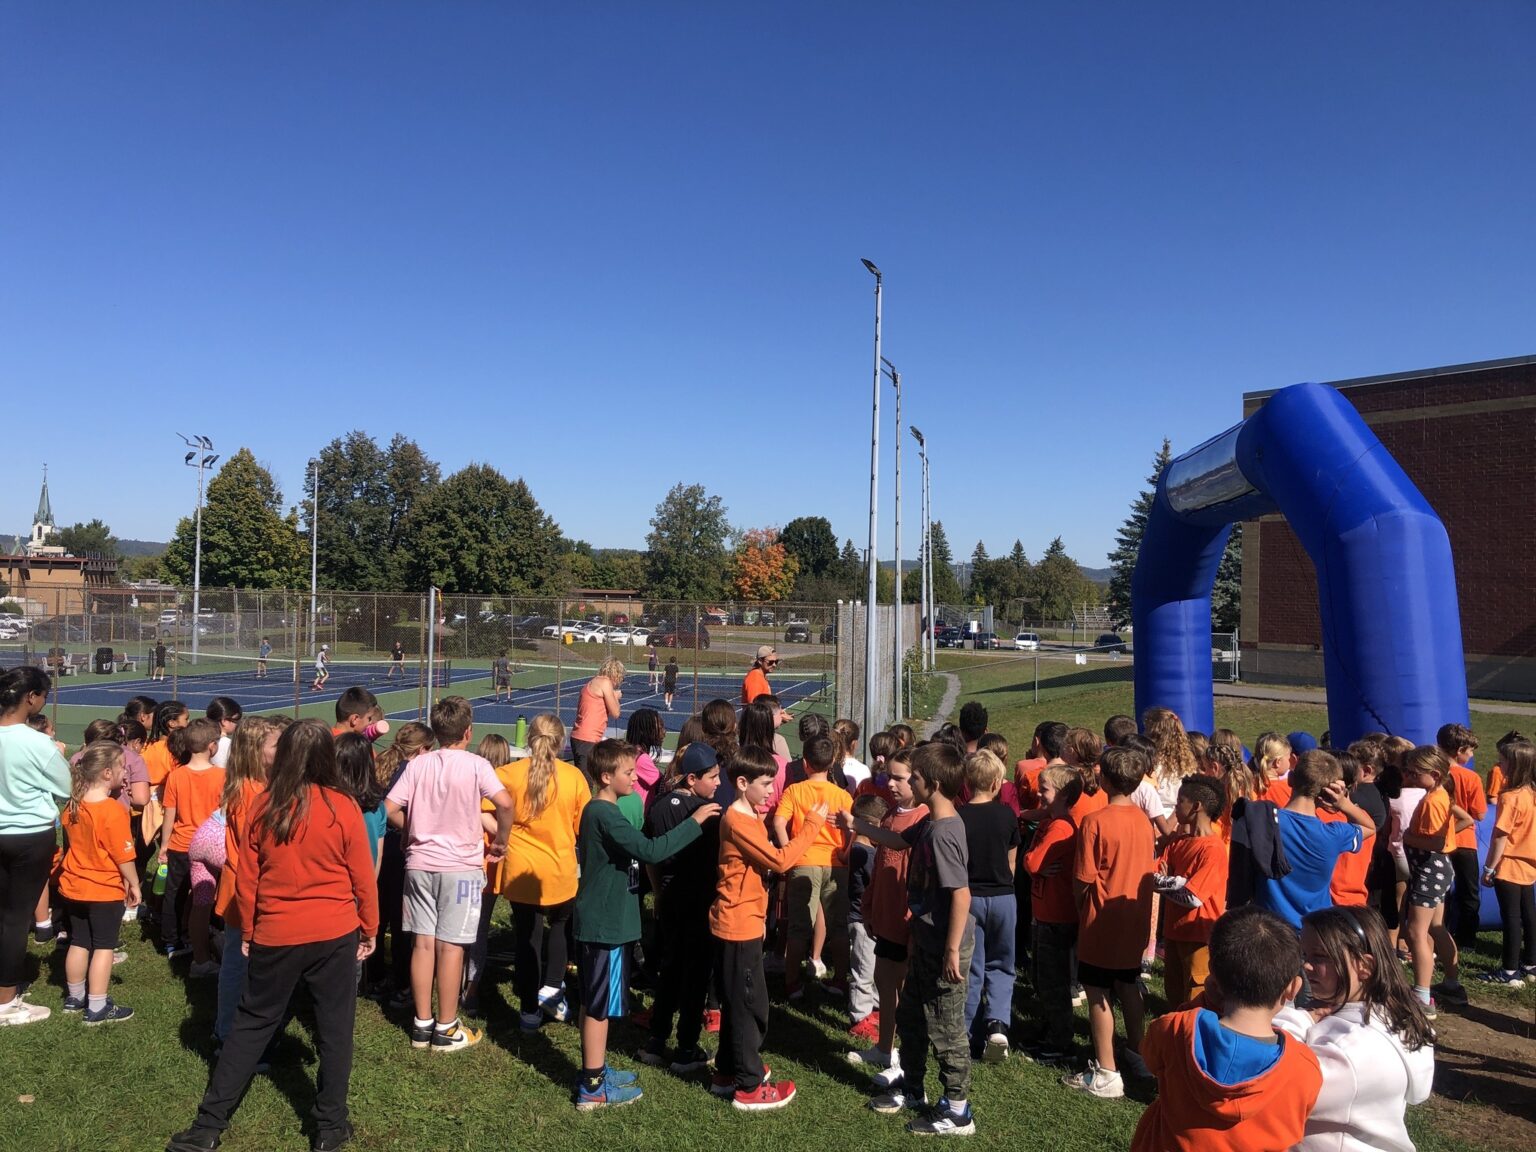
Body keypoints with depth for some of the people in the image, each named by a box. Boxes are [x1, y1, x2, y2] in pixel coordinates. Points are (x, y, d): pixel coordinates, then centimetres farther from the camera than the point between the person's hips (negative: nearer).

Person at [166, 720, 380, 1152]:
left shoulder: (264, 806, -6)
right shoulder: (342, 807, -11)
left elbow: (247, 879, 2)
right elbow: (362, 877, -4)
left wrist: (248, 931, 15)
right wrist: (369, 929, 9)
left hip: (275, 936, 2)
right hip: (335, 935, -2)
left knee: (251, 1025, 17)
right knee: (334, 1029, 11)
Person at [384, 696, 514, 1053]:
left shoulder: (417, 764, 1)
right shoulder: (475, 765, -9)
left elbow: (390, 808, -3)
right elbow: (505, 803, -20)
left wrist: (412, 830, 14)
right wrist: (500, 843, -6)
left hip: (419, 862, 4)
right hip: (461, 865, -4)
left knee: (423, 943, 10)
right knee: (451, 946, 3)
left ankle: (422, 1024, 20)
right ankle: (446, 1029, 11)